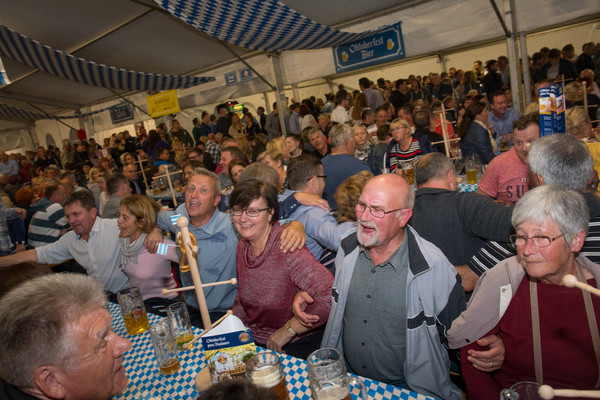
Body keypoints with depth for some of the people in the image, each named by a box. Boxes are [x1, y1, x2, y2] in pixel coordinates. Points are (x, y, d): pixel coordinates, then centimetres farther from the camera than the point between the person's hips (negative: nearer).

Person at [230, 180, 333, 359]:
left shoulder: (287, 249, -23)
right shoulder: (242, 246, 3)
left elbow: (331, 297, -31)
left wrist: (287, 330, -20)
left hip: (295, 344, -7)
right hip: (253, 340, 7)